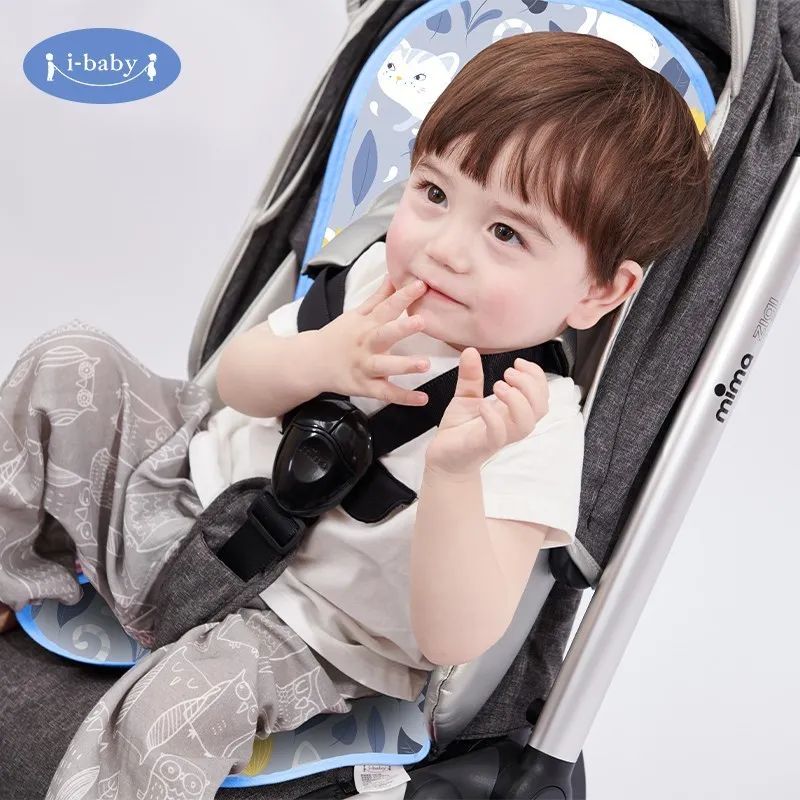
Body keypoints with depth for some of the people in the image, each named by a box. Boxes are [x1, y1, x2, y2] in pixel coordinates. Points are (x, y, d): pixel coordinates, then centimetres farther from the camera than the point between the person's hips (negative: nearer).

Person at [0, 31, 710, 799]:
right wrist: (317, 360, -26)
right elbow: (236, 379, -1)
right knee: (71, 363, -2)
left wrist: (455, 474, -49)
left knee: (178, 705, -35)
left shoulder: (534, 428, -27)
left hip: (295, 626, -6)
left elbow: (455, 640, -32)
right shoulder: (384, 273, -10)